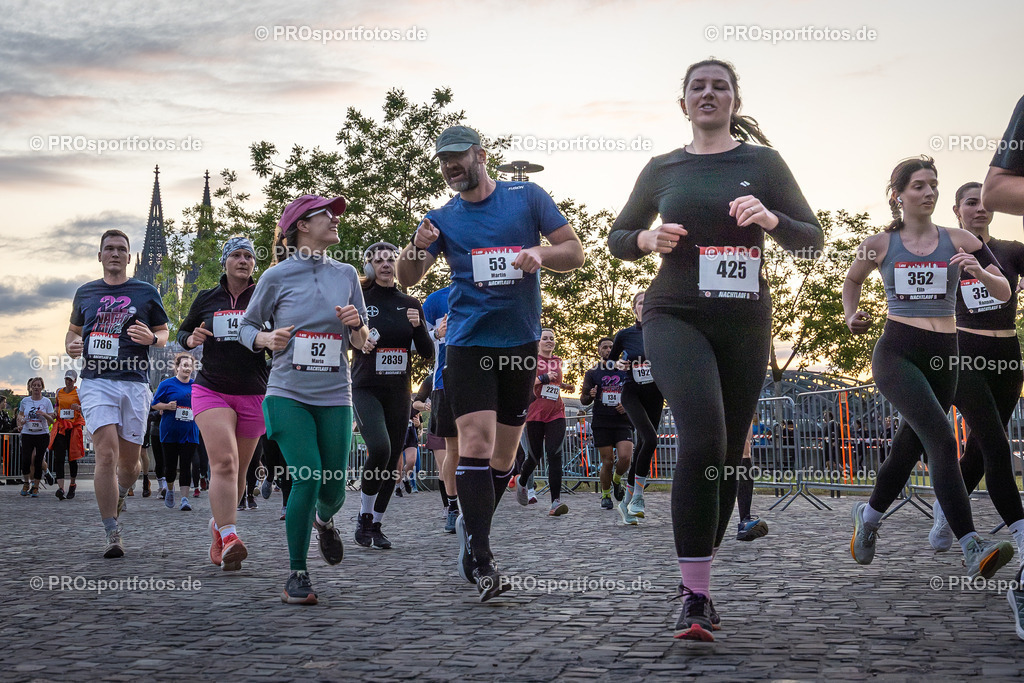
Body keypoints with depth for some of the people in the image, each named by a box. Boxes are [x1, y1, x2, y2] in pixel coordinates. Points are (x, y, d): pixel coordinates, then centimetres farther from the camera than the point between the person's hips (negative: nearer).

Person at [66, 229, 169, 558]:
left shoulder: (146, 292, 9)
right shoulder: (85, 293, 15)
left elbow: (164, 333, 15)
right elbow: (73, 330, 27)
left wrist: (152, 338, -8)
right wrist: (72, 345, 3)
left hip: (134, 382, 0)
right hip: (96, 382, 0)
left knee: (129, 461, 5)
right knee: (106, 454, -15)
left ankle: (117, 496, 39)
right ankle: (112, 534, -11)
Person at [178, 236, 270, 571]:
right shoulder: (206, 299, 7)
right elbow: (182, 333, 20)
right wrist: (191, 339, -3)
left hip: (254, 394, 1)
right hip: (212, 390, -1)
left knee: (239, 471, 9)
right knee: (224, 462, -20)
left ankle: (218, 525, 32)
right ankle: (229, 538, -29)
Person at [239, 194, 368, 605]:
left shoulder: (346, 275, 8)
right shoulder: (277, 277, -1)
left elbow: (361, 344, 13)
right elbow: (246, 327, 9)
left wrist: (356, 324, -9)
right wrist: (267, 339, -11)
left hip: (334, 396, 3)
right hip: (288, 394, -3)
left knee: (333, 487, 2)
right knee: (307, 477, -16)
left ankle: (323, 520, 42)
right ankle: (297, 574, 1)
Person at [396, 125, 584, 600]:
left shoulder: (528, 197, 4)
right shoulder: (444, 218, 7)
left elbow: (575, 252, 3)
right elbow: (407, 279, 2)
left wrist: (540, 253, -18)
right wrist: (418, 248, -19)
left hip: (521, 342, 1)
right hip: (468, 343, -1)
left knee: (504, 453, 9)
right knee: (476, 441, -16)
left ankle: (472, 531, 32)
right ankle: (480, 561, -15)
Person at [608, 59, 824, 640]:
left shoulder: (763, 163, 6)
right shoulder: (662, 170, 9)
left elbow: (813, 241, 5)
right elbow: (617, 238, 17)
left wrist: (770, 220, -15)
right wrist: (648, 239, -5)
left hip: (745, 322, 2)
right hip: (676, 316, -2)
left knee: (728, 455, 7)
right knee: (703, 439, -24)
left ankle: (699, 583, 25)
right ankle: (695, 594, -19)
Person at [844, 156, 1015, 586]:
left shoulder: (958, 242, 6)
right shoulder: (880, 245, 5)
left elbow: (1004, 292, 3)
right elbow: (852, 280, 24)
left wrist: (980, 273, -18)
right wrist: (851, 316, 6)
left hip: (943, 357, 3)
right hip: (896, 352, -3)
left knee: (909, 449, 12)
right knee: (942, 439, -23)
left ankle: (868, 517, 40)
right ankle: (972, 550, -28)